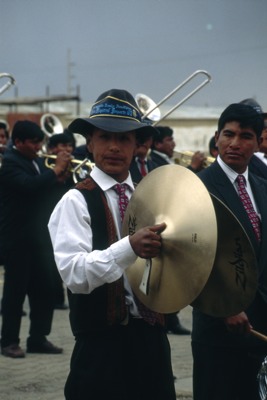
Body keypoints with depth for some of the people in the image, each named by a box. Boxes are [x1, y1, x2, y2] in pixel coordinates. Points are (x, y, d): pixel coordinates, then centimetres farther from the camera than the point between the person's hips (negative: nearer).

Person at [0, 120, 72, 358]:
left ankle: (38, 338, 15)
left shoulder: (34, 162, 14)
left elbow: (43, 188, 15)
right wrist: (56, 170, -21)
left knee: (45, 288, 8)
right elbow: (29, 185, -29)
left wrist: (59, 177, -2)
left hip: (36, 237, 8)